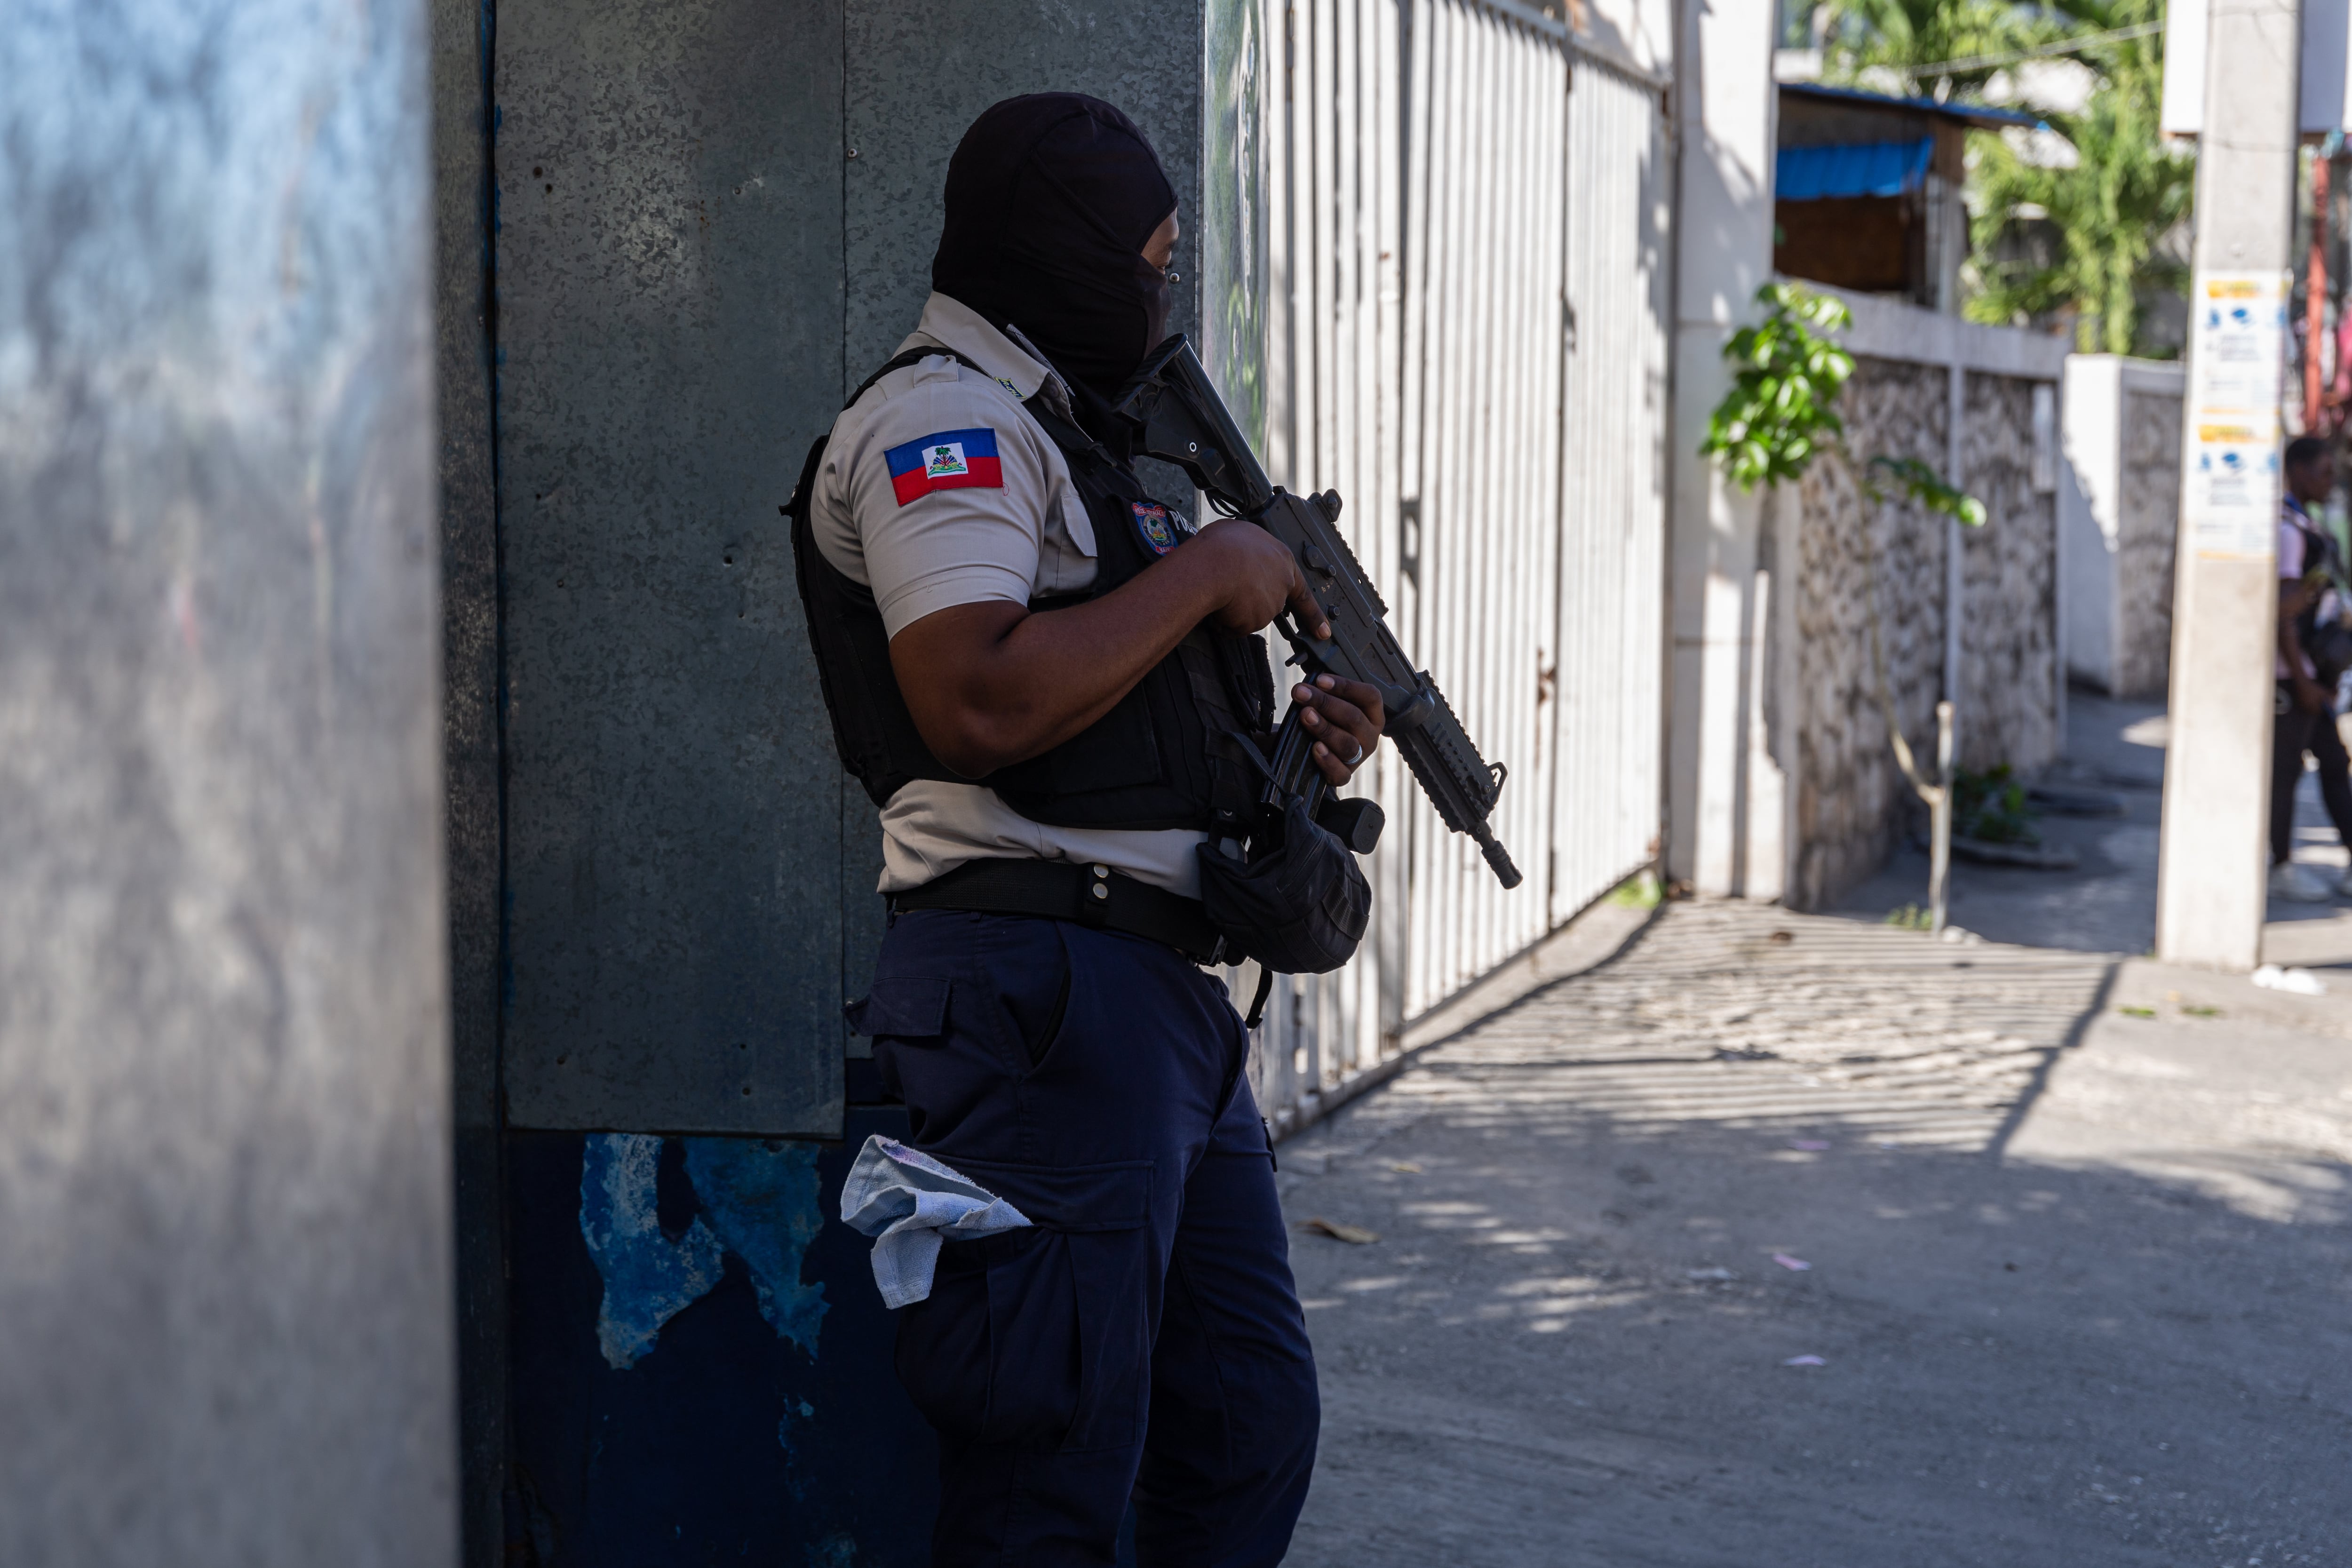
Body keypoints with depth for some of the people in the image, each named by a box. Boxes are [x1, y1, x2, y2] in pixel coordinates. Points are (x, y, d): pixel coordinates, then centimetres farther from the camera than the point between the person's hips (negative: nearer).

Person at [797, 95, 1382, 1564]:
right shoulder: (942, 421, -8)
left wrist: (1287, 745, 9)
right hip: (1042, 989, -10)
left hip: (1164, 992, 10)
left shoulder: (1057, 426, 23)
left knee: (1251, 1422, 15)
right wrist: (1207, 571, -12)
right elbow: (981, 705, -23)